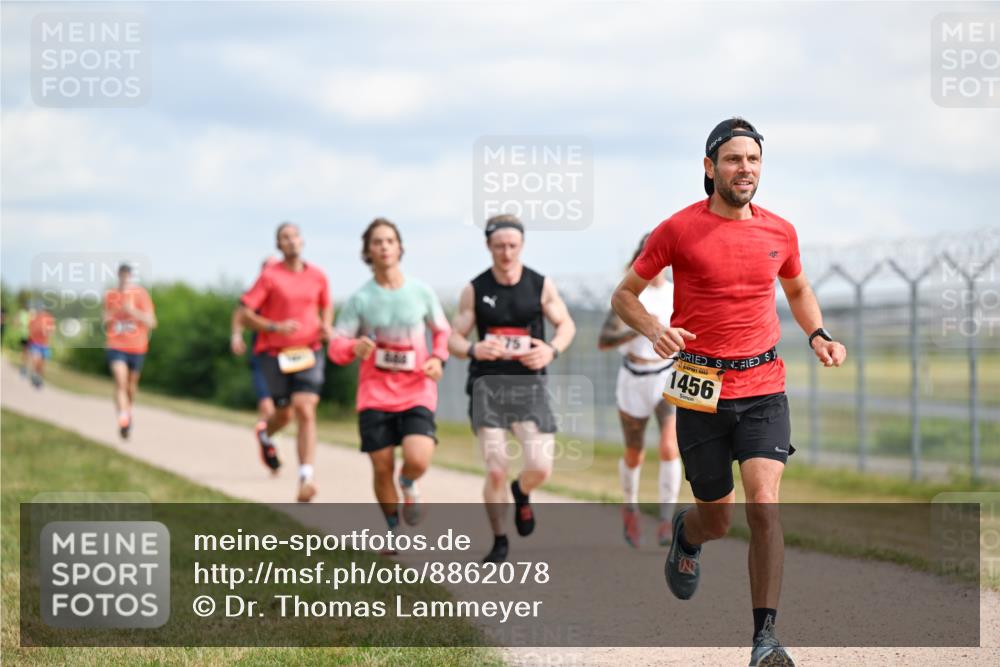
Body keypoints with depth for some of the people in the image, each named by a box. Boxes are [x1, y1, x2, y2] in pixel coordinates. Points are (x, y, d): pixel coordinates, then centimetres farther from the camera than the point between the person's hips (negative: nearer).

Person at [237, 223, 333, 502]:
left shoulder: (318, 276, 6)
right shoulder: (270, 276, -5)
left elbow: (326, 306, 25)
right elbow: (244, 313, -7)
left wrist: (326, 327, 4)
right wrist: (275, 327, -20)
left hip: (308, 352, 2)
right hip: (275, 353, -1)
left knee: (305, 411, -15)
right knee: (284, 414, 8)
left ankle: (307, 478, -18)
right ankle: (265, 435, 47)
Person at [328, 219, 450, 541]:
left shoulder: (421, 292, 2)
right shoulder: (359, 299, -1)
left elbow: (442, 331, 16)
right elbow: (336, 347, 0)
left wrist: (438, 358, -4)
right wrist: (354, 348, -23)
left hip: (417, 393, 0)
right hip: (375, 395, 1)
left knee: (418, 460, -20)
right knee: (382, 468, 2)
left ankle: (409, 485, 17)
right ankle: (393, 530, 26)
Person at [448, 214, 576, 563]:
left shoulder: (541, 286, 1)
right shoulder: (475, 290, 1)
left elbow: (567, 324, 12)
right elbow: (453, 338, 3)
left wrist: (552, 350, -9)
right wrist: (473, 350, -20)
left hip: (529, 385, 1)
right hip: (488, 386, 0)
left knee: (540, 468, -10)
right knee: (496, 471, -9)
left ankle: (522, 494, 27)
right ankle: (499, 542, 10)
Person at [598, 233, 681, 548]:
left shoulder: (677, 294, 2)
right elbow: (603, 341, -18)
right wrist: (637, 330, -32)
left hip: (669, 380, 1)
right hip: (635, 381, -1)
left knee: (669, 449, -21)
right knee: (635, 455, 16)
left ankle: (666, 522, -17)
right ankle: (630, 506, 45)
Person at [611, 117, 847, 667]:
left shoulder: (779, 231, 6)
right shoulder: (679, 229, -4)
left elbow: (798, 291, 26)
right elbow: (624, 295, 4)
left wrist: (818, 336, 7)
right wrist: (654, 330, -16)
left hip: (763, 386, 1)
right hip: (701, 390, -1)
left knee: (764, 504, -17)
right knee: (716, 520, 8)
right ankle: (686, 534, 48)